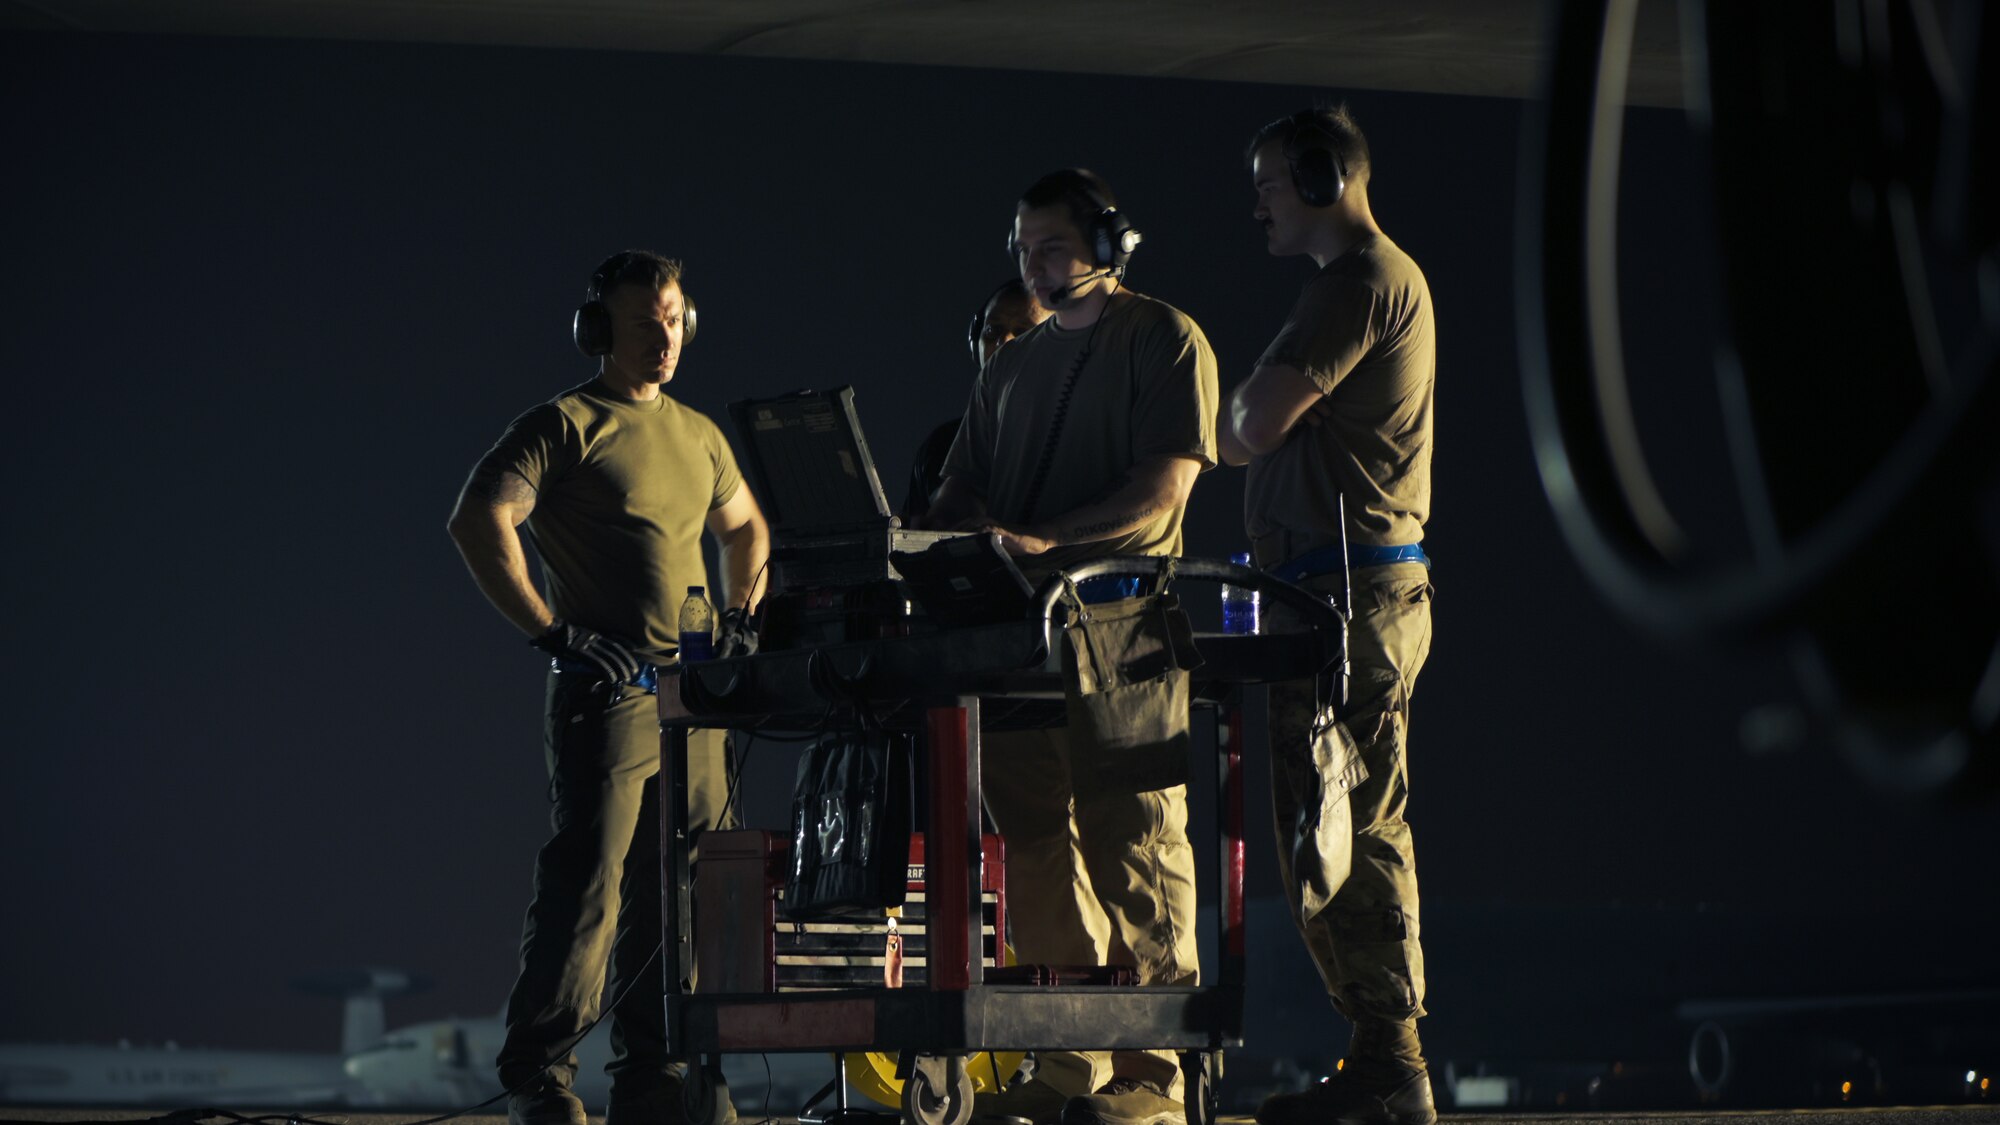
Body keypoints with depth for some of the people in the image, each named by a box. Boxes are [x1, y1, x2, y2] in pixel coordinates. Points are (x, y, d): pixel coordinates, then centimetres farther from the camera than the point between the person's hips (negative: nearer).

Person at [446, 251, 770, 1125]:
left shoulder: (699, 436, 19)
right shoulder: (564, 425, -3)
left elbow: (744, 527, 36)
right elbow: (478, 520, -15)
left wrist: (739, 616, 19)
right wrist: (552, 633, -19)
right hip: (608, 692, -7)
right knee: (586, 886, -10)